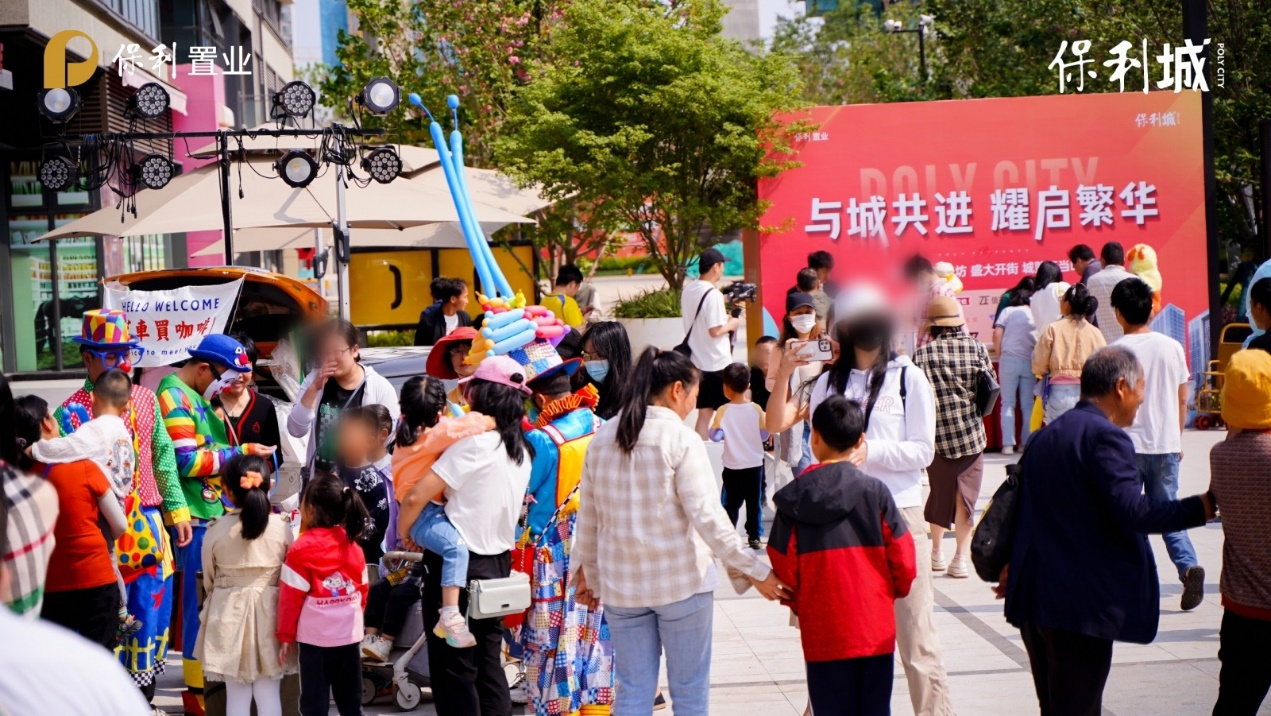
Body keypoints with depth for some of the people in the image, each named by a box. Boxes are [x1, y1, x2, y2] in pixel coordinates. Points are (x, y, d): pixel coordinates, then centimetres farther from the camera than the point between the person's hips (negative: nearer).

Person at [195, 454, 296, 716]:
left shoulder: (216, 530, -9)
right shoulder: (281, 527, -7)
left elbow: (209, 580, 2)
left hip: (229, 614, 0)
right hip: (269, 615, 1)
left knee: (237, 695, 8)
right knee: (269, 694, 7)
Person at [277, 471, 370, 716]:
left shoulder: (302, 550, -13)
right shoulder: (353, 545, 2)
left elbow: (291, 597, -10)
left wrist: (286, 635, -1)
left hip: (315, 637, -5)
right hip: (350, 634, 5)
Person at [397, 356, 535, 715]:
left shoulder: (474, 443, -18)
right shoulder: (522, 451, 5)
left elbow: (416, 496, -19)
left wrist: (404, 533, -3)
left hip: (457, 564, -7)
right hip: (499, 562, 7)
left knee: (454, 671, 2)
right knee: (488, 665, 15)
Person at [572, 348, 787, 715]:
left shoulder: (602, 439, 4)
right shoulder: (681, 439, -12)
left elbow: (588, 517, 10)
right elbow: (707, 517, -16)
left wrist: (588, 573, 22)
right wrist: (757, 571, -12)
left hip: (621, 584, 5)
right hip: (681, 581, -5)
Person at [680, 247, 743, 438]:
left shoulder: (688, 290, 7)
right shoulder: (713, 294, -19)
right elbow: (715, 331, -22)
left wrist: (724, 316, 12)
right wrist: (732, 323, -5)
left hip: (697, 360, 8)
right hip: (717, 363, -8)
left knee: (704, 413, 11)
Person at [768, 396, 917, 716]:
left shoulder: (793, 498, -4)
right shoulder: (875, 492, -7)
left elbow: (784, 567, -2)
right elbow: (903, 558, -5)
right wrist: (895, 590, 16)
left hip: (822, 631, 0)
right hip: (875, 629, 0)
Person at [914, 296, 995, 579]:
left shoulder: (922, 354, -7)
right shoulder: (976, 348, -4)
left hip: (937, 435, 0)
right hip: (972, 433, 0)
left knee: (940, 491, 17)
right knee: (965, 493, 5)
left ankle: (937, 551, 27)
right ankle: (961, 557, -1)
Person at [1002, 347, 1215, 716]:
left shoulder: (1046, 435, 16)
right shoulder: (1105, 437, -13)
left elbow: (1018, 503, 21)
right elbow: (1132, 511, -22)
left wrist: (1014, 566, 28)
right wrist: (1203, 507, -16)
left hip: (1033, 598, 9)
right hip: (1080, 605, -9)